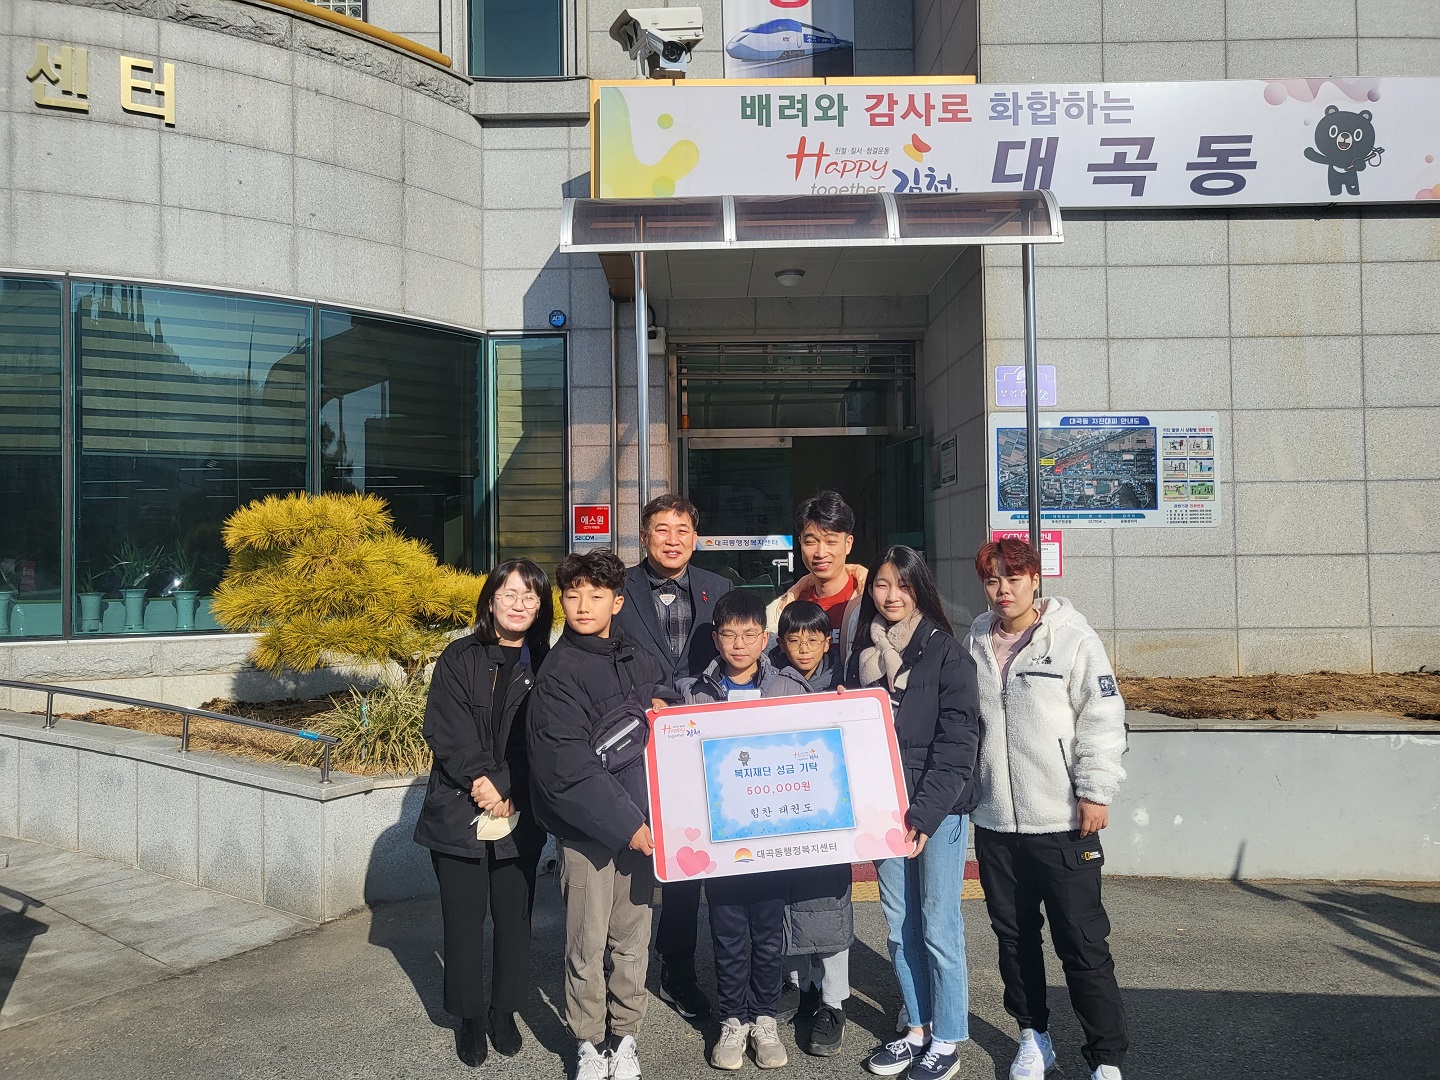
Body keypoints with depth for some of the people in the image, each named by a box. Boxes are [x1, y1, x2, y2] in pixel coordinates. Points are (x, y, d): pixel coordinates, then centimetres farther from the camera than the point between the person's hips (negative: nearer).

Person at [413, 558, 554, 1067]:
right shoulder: (459, 658, -1)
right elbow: (445, 730, -7)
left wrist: (506, 789, -13)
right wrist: (480, 783, -16)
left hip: (520, 815, 1)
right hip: (460, 810, -1)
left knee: (514, 916, 8)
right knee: (463, 917, 6)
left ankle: (505, 1011, 26)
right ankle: (470, 1018, 22)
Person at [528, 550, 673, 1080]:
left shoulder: (636, 660, 8)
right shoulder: (558, 673, -9)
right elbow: (568, 767, -15)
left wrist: (657, 705, 1)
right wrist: (625, 824, -16)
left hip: (638, 823, 4)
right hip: (586, 829, -4)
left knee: (632, 940, 12)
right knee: (587, 945, 6)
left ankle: (625, 1037, 28)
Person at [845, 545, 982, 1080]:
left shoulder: (945, 651, -7)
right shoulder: (863, 654, 8)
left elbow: (958, 739, -11)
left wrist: (926, 813, -17)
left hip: (939, 808, -5)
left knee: (938, 926, 2)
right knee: (900, 925, 13)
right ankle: (917, 1030, 27)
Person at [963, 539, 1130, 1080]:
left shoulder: (1072, 637, -7)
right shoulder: (975, 643, 8)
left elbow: (1102, 717, -9)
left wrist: (1095, 792, -12)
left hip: (1062, 821, -5)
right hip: (994, 820, 5)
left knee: (1083, 943, 0)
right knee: (1014, 935, 15)